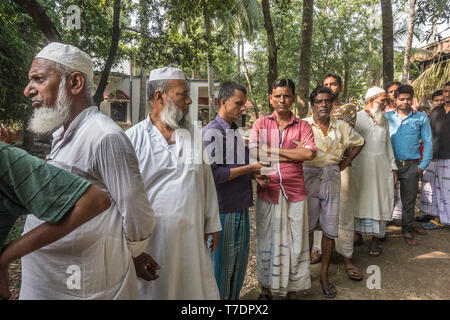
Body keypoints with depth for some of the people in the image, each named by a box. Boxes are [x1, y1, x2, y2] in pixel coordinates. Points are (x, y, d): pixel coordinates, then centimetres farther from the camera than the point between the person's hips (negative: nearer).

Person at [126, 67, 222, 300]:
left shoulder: (193, 135, 6)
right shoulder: (133, 138, -7)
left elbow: (207, 182, 9)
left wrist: (212, 225, 10)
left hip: (192, 236, 3)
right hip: (150, 237, -3)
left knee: (195, 288, 14)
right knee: (153, 290, 13)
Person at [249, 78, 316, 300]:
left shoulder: (302, 126, 7)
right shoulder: (261, 123, 7)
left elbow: (309, 153, -10)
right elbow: (254, 152, -8)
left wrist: (272, 150, -10)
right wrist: (294, 153, -9)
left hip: (294, 192, 0)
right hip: (267, 191, 0)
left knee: (294, 241, 9)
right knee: (266, 240, 10)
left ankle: (292, 290, 27)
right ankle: (266, 288, 28)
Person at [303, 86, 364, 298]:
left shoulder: (341, 127, 8)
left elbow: (359, 142, 22)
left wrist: (345, 163, 12)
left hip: (332, 181, 3)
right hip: (309, 179, -3)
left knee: (330, 230, 7)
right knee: (307, 228, 6)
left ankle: (324, 275, 21)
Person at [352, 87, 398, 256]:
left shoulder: (384, 120, 19)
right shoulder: (356, 118, 1)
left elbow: (388, 144, 21)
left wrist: (393, 167, 16)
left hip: (382, 165, 5)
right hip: (361, 165, -4)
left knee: (381, 201, 1)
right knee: (361, 200, -1)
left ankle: (375, 239, 7)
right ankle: (357, 234, 11)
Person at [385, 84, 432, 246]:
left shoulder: (421, 118, 5)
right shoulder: (386, 116, 5)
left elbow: (428, 142, 6)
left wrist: (423, 165, -1)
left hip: (411, 166, 0)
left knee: (409, 200, 9)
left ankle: (407, 229, 26)